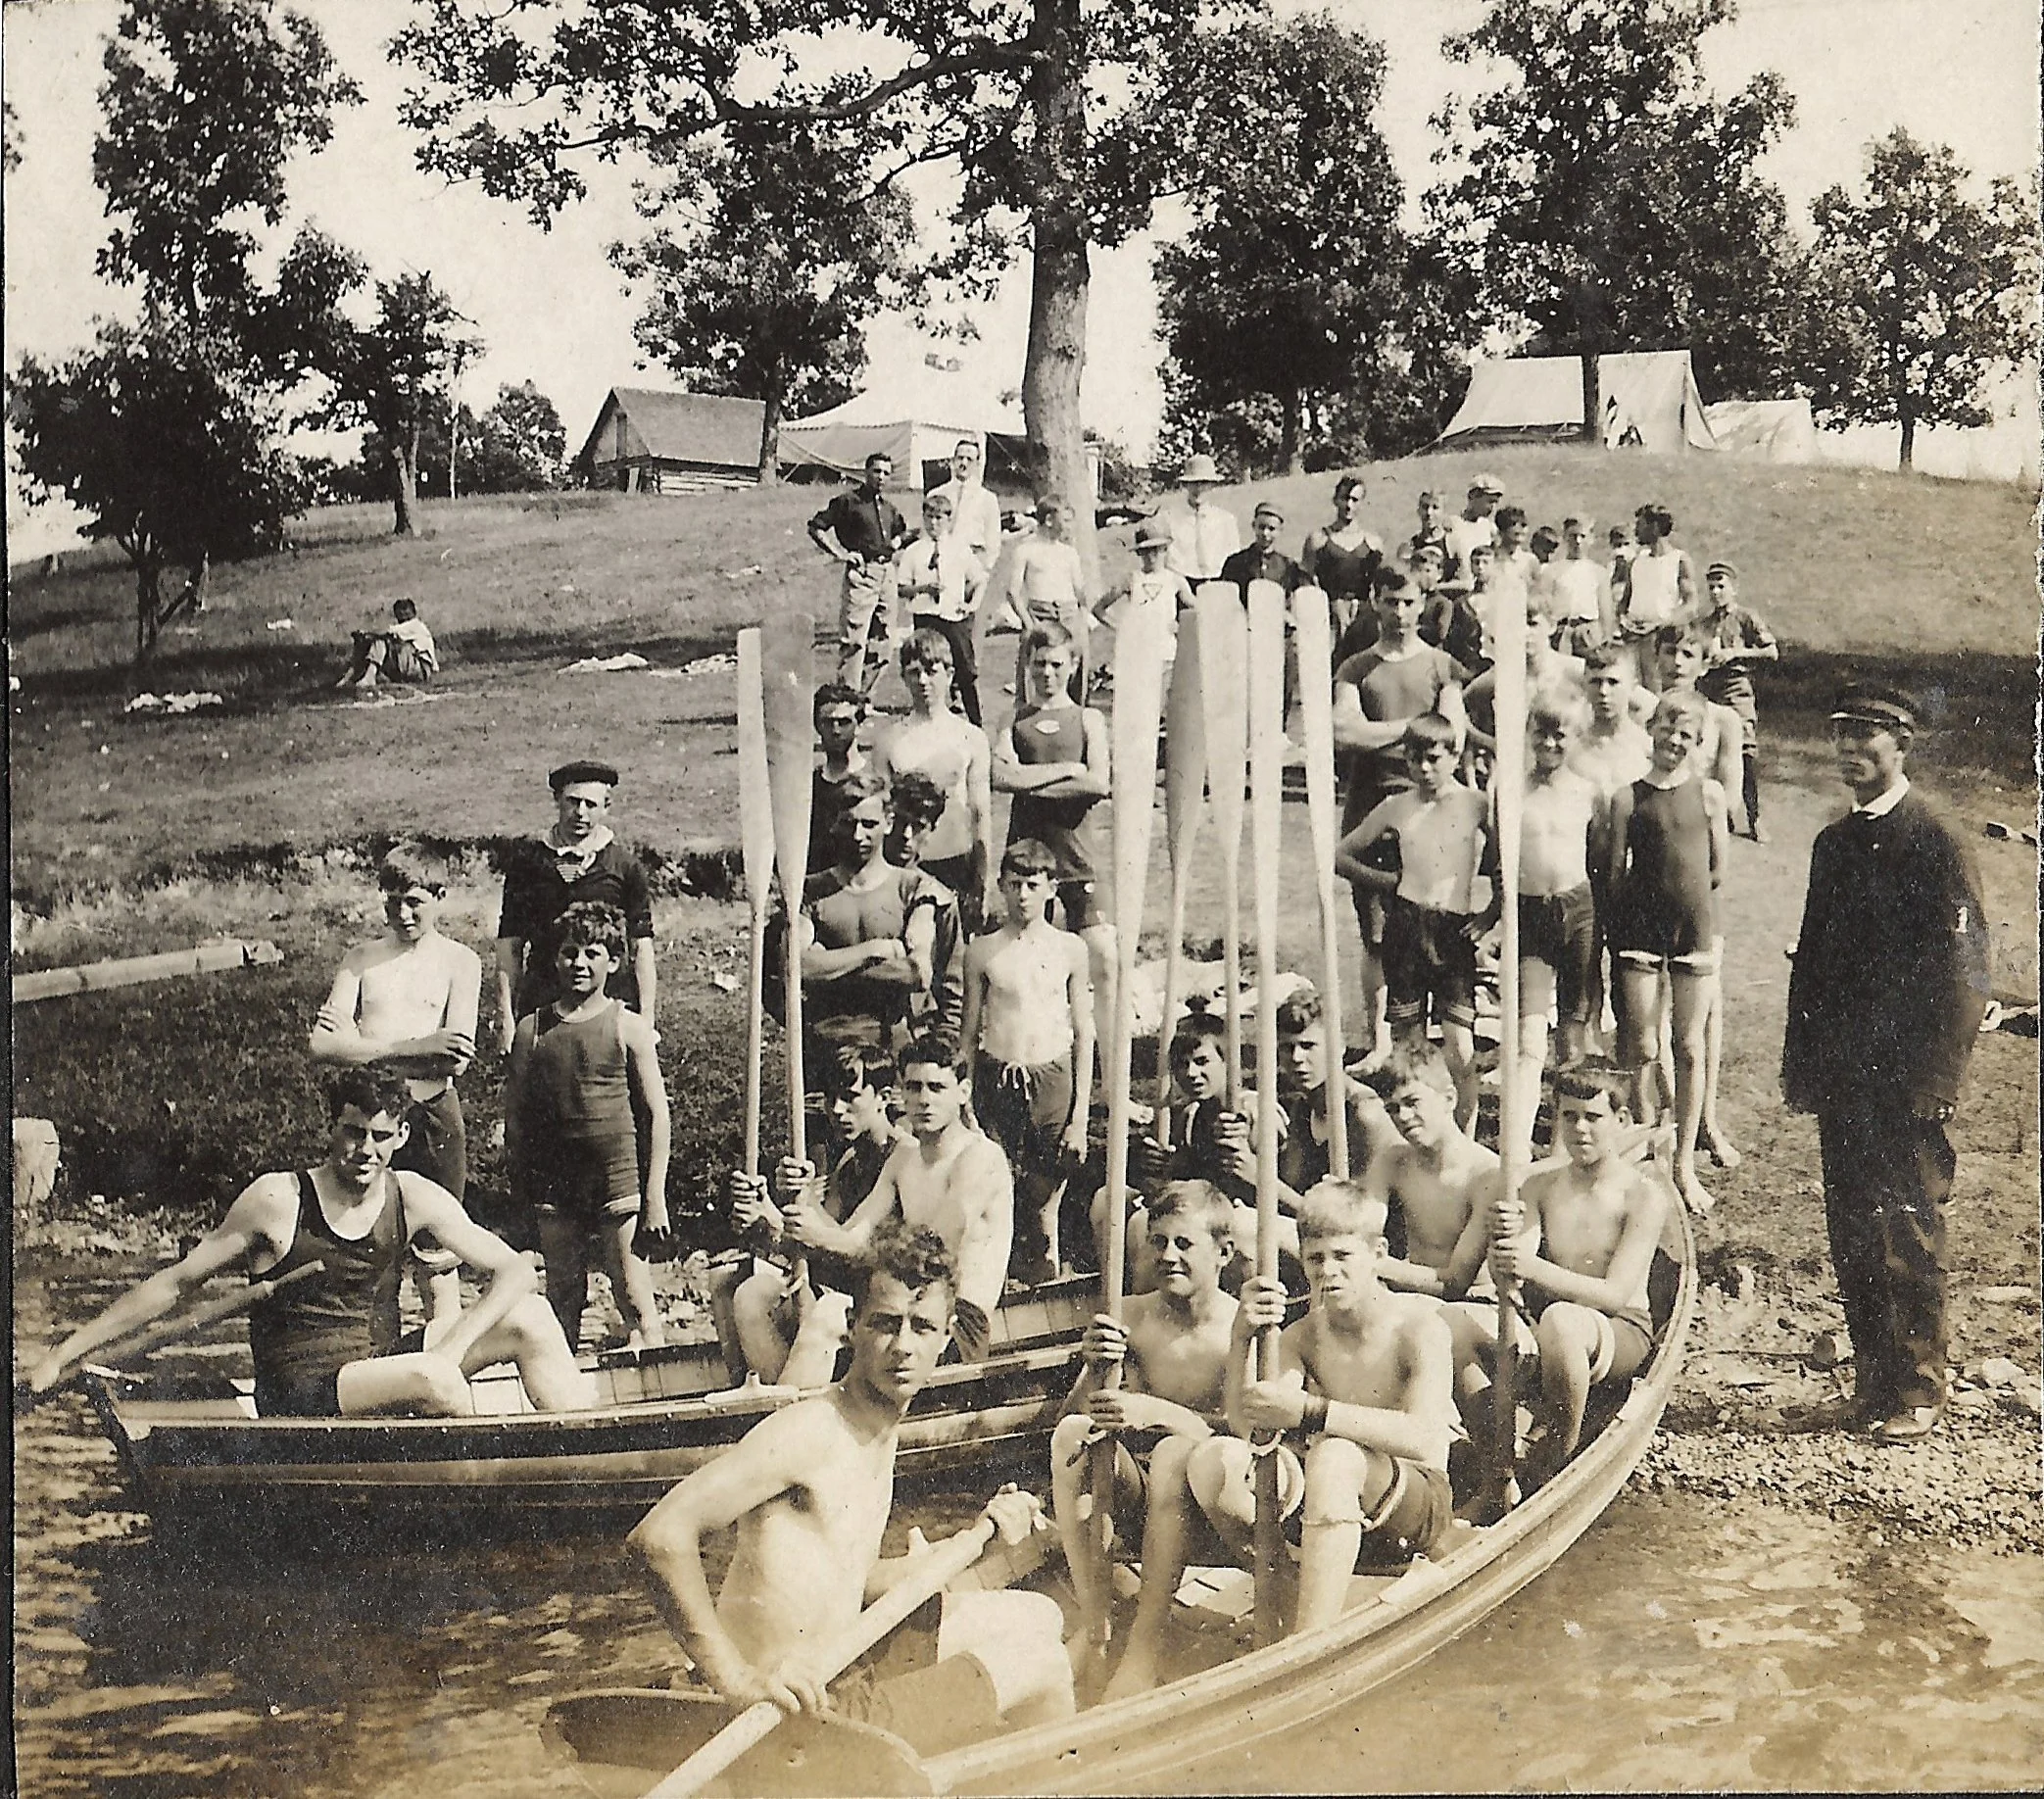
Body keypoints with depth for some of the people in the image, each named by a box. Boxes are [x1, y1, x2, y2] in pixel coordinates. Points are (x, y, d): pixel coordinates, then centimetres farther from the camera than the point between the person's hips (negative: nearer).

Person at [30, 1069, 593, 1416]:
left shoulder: (412, 1198, 0)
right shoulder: (277, 1199, -10)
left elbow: (514, 1271, -2)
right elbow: (175, 1285, -4)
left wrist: (453, 1348, -19)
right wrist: (63, 1355, -6)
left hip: (383, 1363, 6)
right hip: (301, 1398, -5)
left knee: (530, 1317, -10)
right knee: (431, 1378, -35)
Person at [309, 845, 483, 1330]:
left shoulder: (460, 961, 3)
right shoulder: (361, 958, 8)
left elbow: (455, 1059, -10)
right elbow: (321, 1045, -5)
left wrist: (361, 1044, -8)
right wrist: (417, 1047, -14)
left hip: (432, 1113, -2)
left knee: (438, 1253, 5)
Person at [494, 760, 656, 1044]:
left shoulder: (625, 866, 5)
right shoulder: (527, 859, 9)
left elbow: (641, 946, 5)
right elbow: (509, 943, 10)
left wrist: (646, 1019, 0)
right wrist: (506, 1013, 4)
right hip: (539, 1001, 1)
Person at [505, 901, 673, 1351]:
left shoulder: (629, 1028, -1)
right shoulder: (533, 1029, 6)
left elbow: (658, 1115, -1)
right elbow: (515, 1111, 12)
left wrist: (655, 1196, -5)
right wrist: (520, 1177, 8)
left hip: (617, 1178, -3)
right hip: (555, 1182, 3)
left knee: (635, 1300, -4)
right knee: (562, 1299, 11)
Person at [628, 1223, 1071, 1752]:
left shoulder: (881, 1437, 11)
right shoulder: (807, 1431, -18)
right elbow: (660, 1534, -27)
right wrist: (737, 1679, -31)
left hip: (843, 1681, 10)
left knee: (1035, 1617, 21)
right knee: (1040, 1664, -4)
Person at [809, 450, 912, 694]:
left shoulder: (888, 507, 17)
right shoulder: (849, 500, -4)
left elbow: (903, 531, 37)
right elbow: (816, 527, -6)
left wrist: (897, 542, 15)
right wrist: (839, 553, -11)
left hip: (887, 574, 7)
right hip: (861, 574, -7)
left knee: (881, 644, 9)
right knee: (854, 641, -12)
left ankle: (864, 697, 18)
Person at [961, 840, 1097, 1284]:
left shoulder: (1070, 948, 5)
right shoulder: (982, 950, 5)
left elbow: (1084, 1035, 7)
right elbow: (969, 1033, 9)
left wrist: (1081, 1118, 2)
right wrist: (964, 1109, 4)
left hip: (1053, 1082, 0)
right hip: (996, 1082, 0)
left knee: (1043, 1209, 2)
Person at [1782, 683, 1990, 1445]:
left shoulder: (1938, 842, -6)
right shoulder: (1833, 843, 14)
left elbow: (1964, 969, -9)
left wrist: (1938, 1078, -14)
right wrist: (1800, 1065, 13)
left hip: (1905, 1078, -6)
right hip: (1842, 1075, 6)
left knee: (1906, 1234, -2)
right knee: (1852, 1233, 9)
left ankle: (1917, 1392, 8)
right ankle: (1873, 1381, 19)